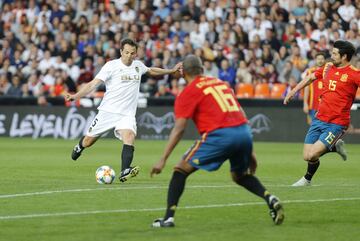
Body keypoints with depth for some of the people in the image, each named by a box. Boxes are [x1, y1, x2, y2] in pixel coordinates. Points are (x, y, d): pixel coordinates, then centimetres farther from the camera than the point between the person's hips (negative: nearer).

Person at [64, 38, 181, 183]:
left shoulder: (138, 65, 8)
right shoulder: (111, 65, -7)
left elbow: (151, 71, 33)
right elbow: (93, 84, -13)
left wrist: (171, 71, 34)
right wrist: (75, 96, -26)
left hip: (127, 114, 2)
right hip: (108, 111, -2)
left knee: (129, 138, -26)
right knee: (88, 141, 7)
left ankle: (124, 173, -38)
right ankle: (79, 147, 44)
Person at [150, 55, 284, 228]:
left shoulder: (188, 93, 8)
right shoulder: (221, 83, 26)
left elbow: (179, 129, -3)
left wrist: (163, 160, -3)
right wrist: (249, 152, 28)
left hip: (220, 135, -6)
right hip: (245, 132, 6)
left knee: (181, 170, 7)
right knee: (240, 175, 29)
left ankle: (169, 218, -2)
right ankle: (269, 199, 6)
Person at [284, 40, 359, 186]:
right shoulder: (328, 68, 9)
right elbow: (310, 78, 25)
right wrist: (294, 91, 31)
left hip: (336, 124, -6)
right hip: (319, 119, 6)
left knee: (312, 155, -15)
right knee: (306, 156, 2)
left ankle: (307, 178, 17)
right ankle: (335, 147, 25)